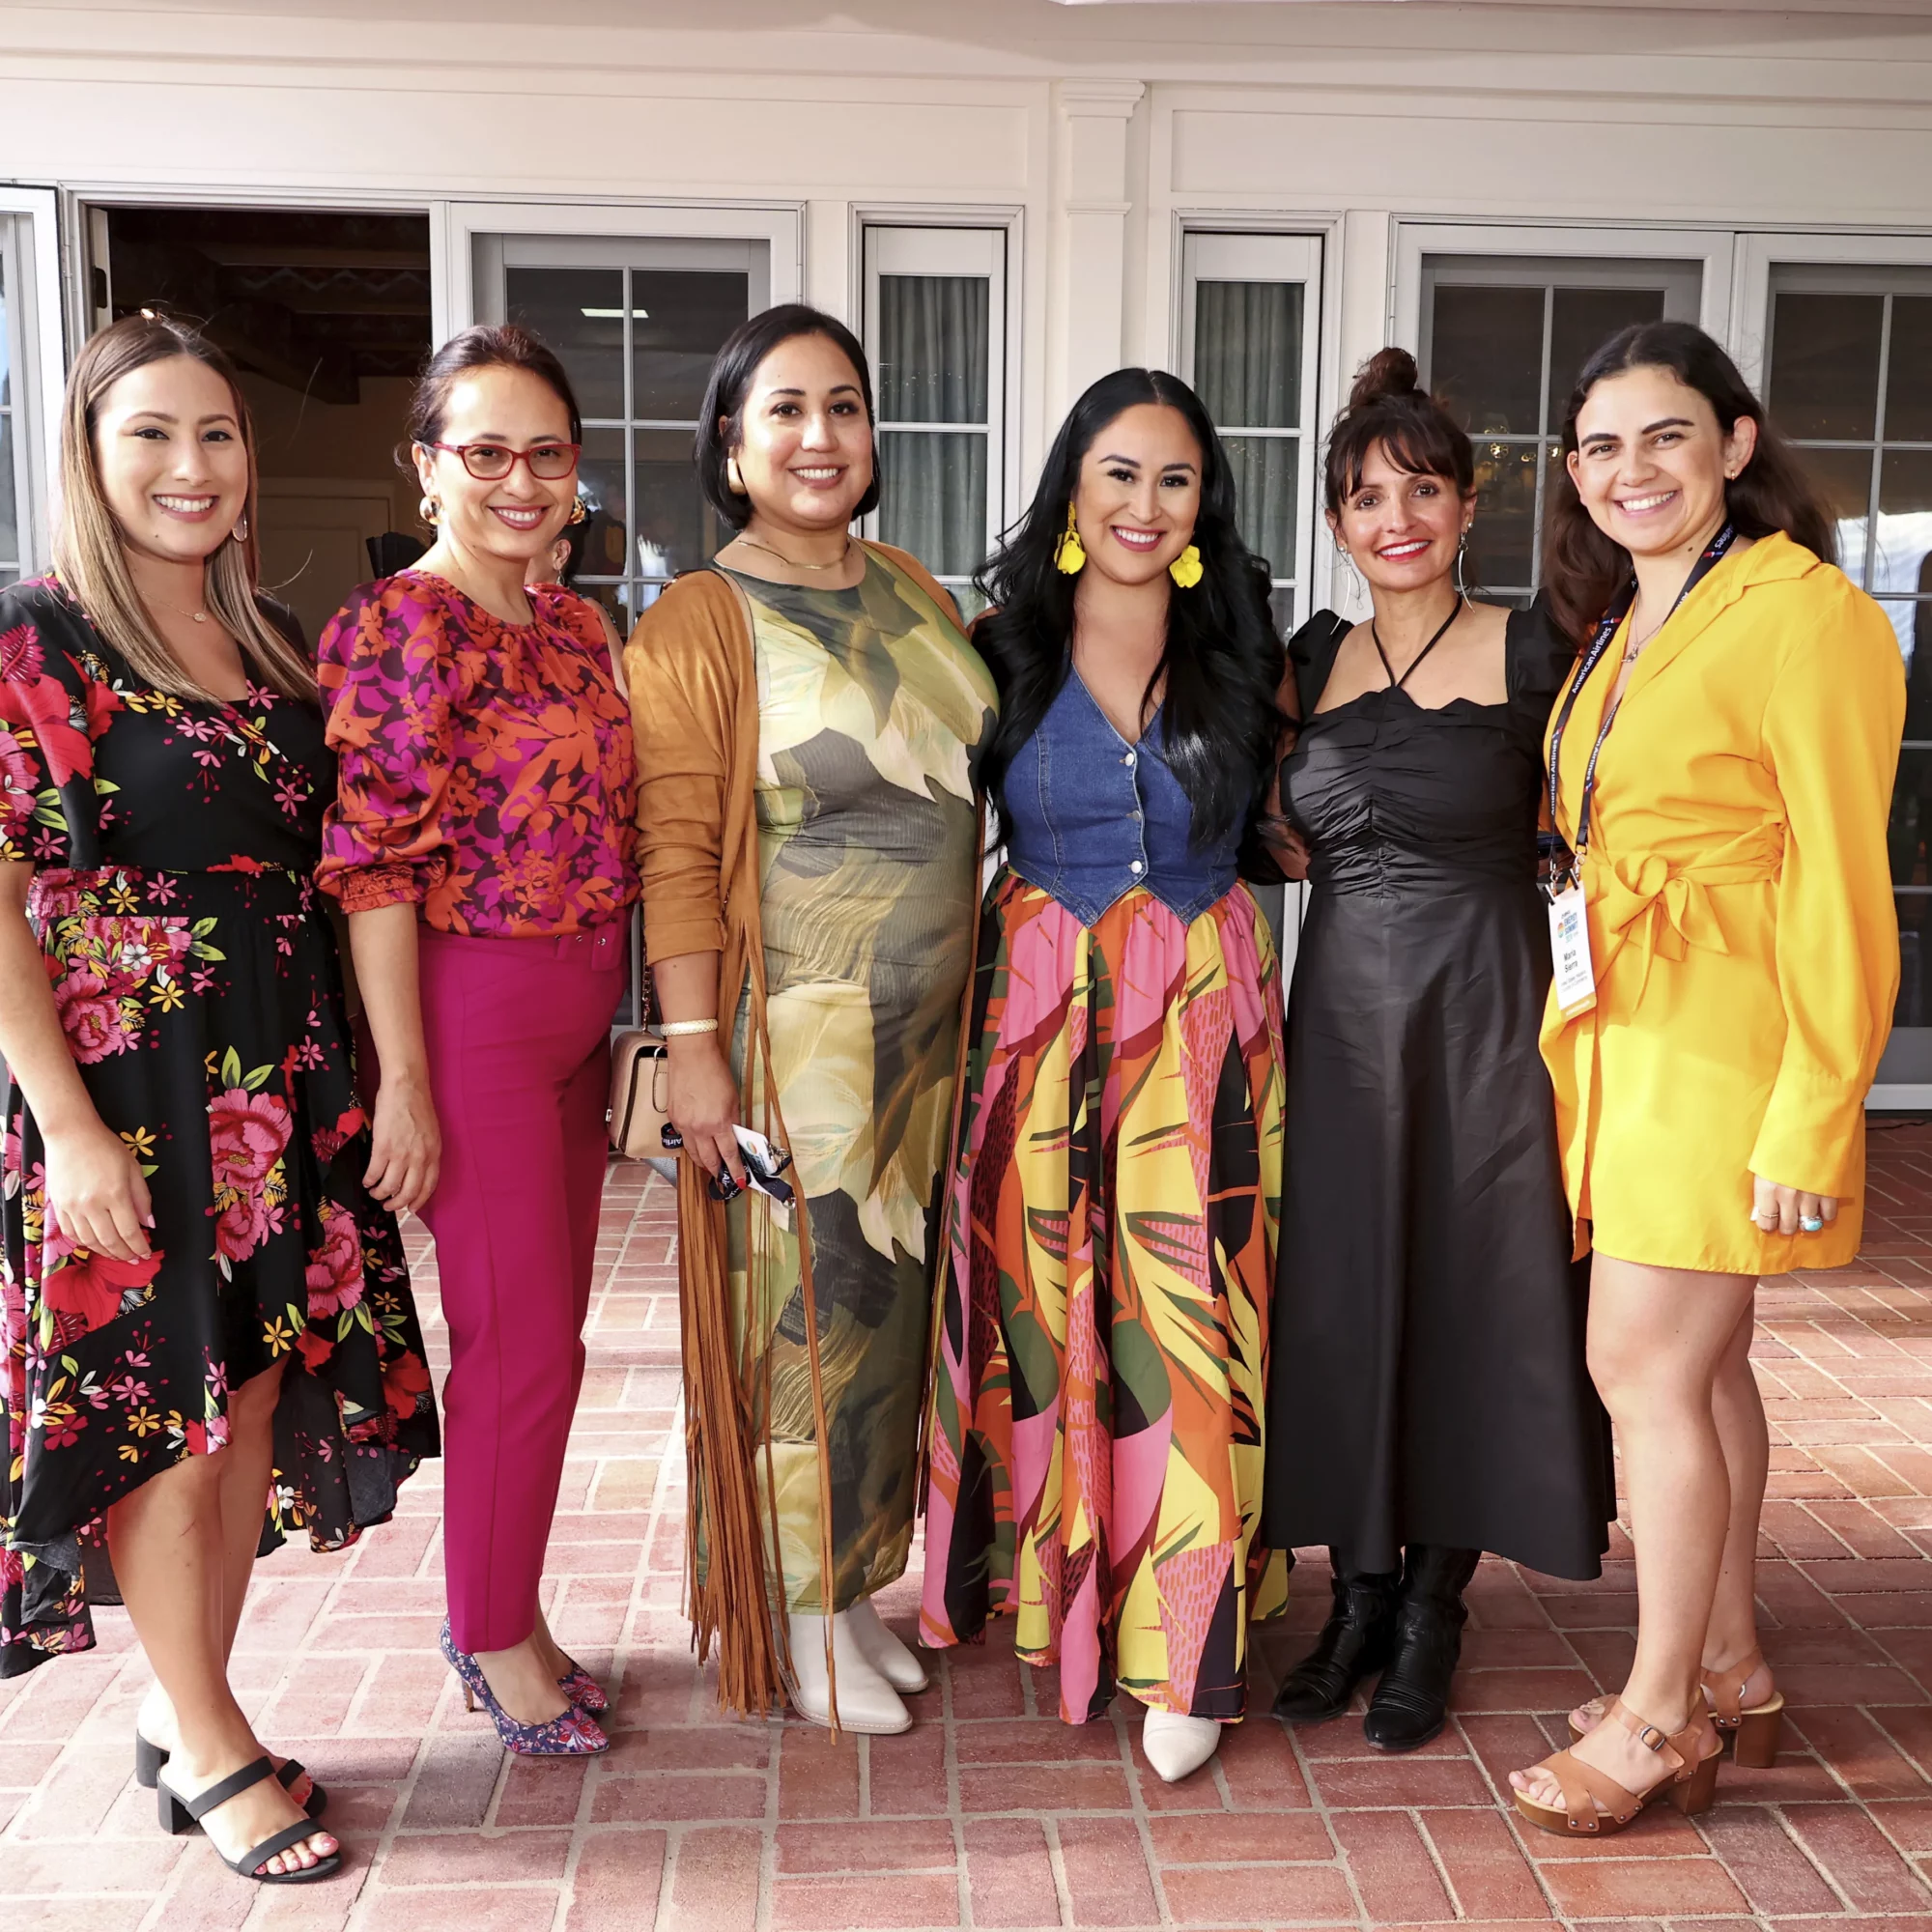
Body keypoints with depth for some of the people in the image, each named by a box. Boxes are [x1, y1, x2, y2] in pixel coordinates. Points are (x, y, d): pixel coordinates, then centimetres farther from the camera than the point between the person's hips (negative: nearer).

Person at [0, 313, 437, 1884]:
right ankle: (207, 1746, 22)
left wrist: (355, 1077, 9)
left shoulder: (276, 646, 10)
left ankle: (185, 1706, 30)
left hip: (284, 1082, 6)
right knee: (163, 1412, 4)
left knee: (256, 1404, 12)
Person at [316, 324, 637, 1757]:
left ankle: (501, 1611, 32)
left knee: (546, 1332, 15)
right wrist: (405, 1079, -18)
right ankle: (494, 1638, 21)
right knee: (522, 1341, 0)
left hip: (576, 1019, 8)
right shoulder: (399, 626, -12)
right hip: (470, 1015, -7)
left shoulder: (580, 626, 11)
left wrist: (614, 1029, 15)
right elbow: (375, 861, -16)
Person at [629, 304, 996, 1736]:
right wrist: (695, 1048, -18)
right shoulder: (696, 625, -9)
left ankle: (857, 1576, 31)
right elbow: (675, 853, -13)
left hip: (927, 1024, 6)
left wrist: (973, 992, 15)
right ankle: (802, 1617, 21)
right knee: (805, 1299, 3)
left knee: (894, 1295, 13)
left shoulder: (916, 593, 11)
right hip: (794, 1027, -6)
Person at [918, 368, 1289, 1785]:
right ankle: (1049, 1580, 25)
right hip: (1036, 1002, 0)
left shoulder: (1243, 652, 6)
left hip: (1202, 1007, 0)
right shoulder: (1004, 651, 3)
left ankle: (1184, 1644, 7)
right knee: (1038, 1295, 5)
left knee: (1187, 1304, -4)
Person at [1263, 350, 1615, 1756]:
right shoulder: (1311, 661, 8)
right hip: (1341, 1021, 4)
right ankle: (1361, 1597, 28)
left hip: (1487, 1021, -3)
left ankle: (1430, 1618, 23)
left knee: (1472, 1308, 5)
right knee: (1343, 1307, 9)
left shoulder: (1535, 653, -4)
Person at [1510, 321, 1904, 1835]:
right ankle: (1731, 1670, 28)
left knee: (1645, 1365, -4)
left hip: (1724, 1052, -8)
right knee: (1700, 1362, 14)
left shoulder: (1804, 615, -11)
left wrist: (1812, 1114, -17)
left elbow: (1841, 884, -15)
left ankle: (1659, 1716, 13)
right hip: (1615, 1033, 8)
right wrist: (1573, 1032, 11)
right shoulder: (1620, 629, 15)